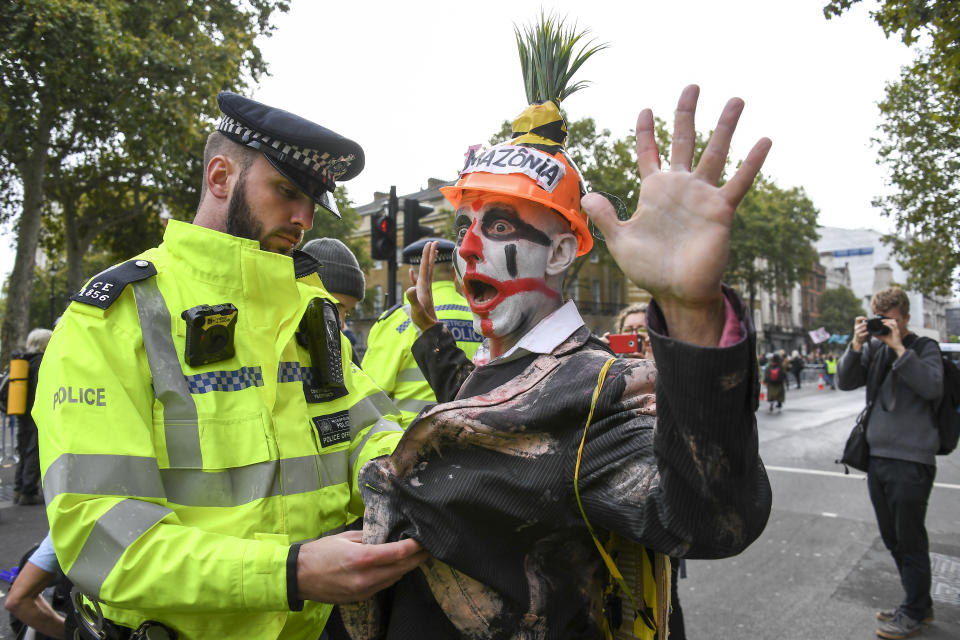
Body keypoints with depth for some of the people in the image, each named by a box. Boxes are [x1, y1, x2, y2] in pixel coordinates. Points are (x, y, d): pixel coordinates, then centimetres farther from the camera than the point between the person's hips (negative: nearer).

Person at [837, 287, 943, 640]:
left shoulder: (924, 348, -4)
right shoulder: (873, 347, 9)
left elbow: (933, 386, -20)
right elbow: (845, 382, 2)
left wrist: (899, 348, -21)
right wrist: (855, 346, -10)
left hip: (911, 461, -6)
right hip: (877, 457, 6)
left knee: (910, 541, 4)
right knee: (892, 540, 17)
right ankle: (919, 604, 34)